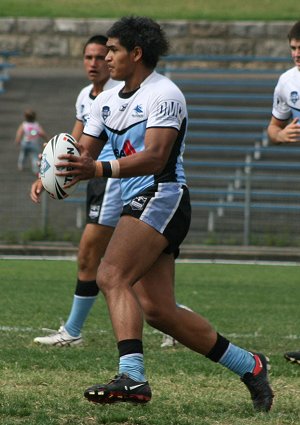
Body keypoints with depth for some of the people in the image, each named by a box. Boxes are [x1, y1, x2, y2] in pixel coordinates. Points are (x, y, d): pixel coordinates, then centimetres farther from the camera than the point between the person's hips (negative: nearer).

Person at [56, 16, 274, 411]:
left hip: (162, 198, -9)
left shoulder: (164, 95, -10)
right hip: (138, 204, 9)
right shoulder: (107, 100, 17)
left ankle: (132, 376, -37)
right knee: (158, 309, 4)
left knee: (112, 276, -25)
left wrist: (100, 169, -36)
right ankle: (249, 365, 15)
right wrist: (60, 167, -12)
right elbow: (84, 151, 12)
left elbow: (155, 156, -23)